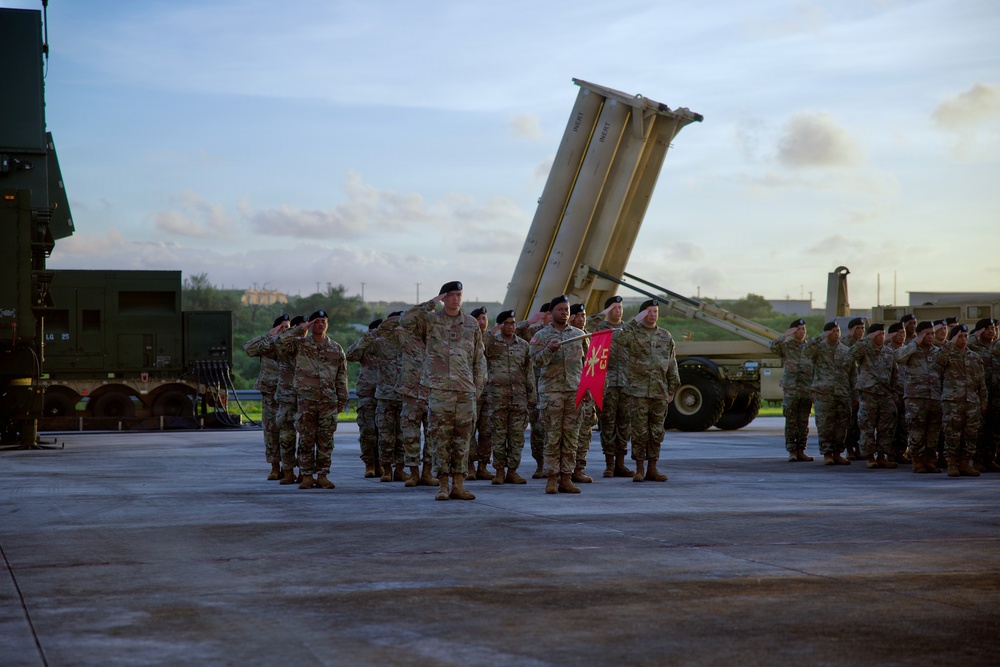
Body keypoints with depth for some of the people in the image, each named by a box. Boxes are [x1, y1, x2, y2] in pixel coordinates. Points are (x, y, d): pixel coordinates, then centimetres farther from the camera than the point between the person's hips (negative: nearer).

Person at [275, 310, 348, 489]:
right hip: (306, 400, -1)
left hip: (329, 401, 2)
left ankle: (323, 476, 8)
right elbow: (281, 342, -11)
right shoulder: (300, 344, 6)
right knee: (306, 439, 0)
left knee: (326, 440, 2)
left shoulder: (336, 348, 12)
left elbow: (341, 377, 13)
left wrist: (342, 399, 8)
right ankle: (307, 476, 5)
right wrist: (300, 330, -8)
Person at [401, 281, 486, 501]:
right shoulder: (430, 321, 5)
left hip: (466, 390, 3)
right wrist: (430, 304, -10)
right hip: (439, 389, -3)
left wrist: (479, 385, 7)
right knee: (440, 438, -3)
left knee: (462, 438, 4)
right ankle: (443, 485, 2)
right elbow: (406, 321, -13)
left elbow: (479, 358, 15)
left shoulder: (471, 324, 13)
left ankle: (458, 485, 9)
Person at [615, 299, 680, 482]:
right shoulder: (633, 333, 1)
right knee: (639, 431, -1)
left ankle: (652, 469, 13)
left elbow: (672, 365, 14)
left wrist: (672, 389, 9)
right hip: (638, 391, -3)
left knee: (657, 432, 6)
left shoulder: (666, 336, 12)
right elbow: (620, 339, -24)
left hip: (660, 392, 4)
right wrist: (635, 321, -22)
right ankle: (639, 469, 7)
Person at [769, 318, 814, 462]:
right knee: (791, 422, -1)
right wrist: (785, 335, -27)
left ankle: (801, 451, 12)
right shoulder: (786, 345, 2)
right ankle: (791, 451, 3)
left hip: (807, 390, 3)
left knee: (804, 423, 6)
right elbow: (773, 347, -19)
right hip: (790, 390, -3)